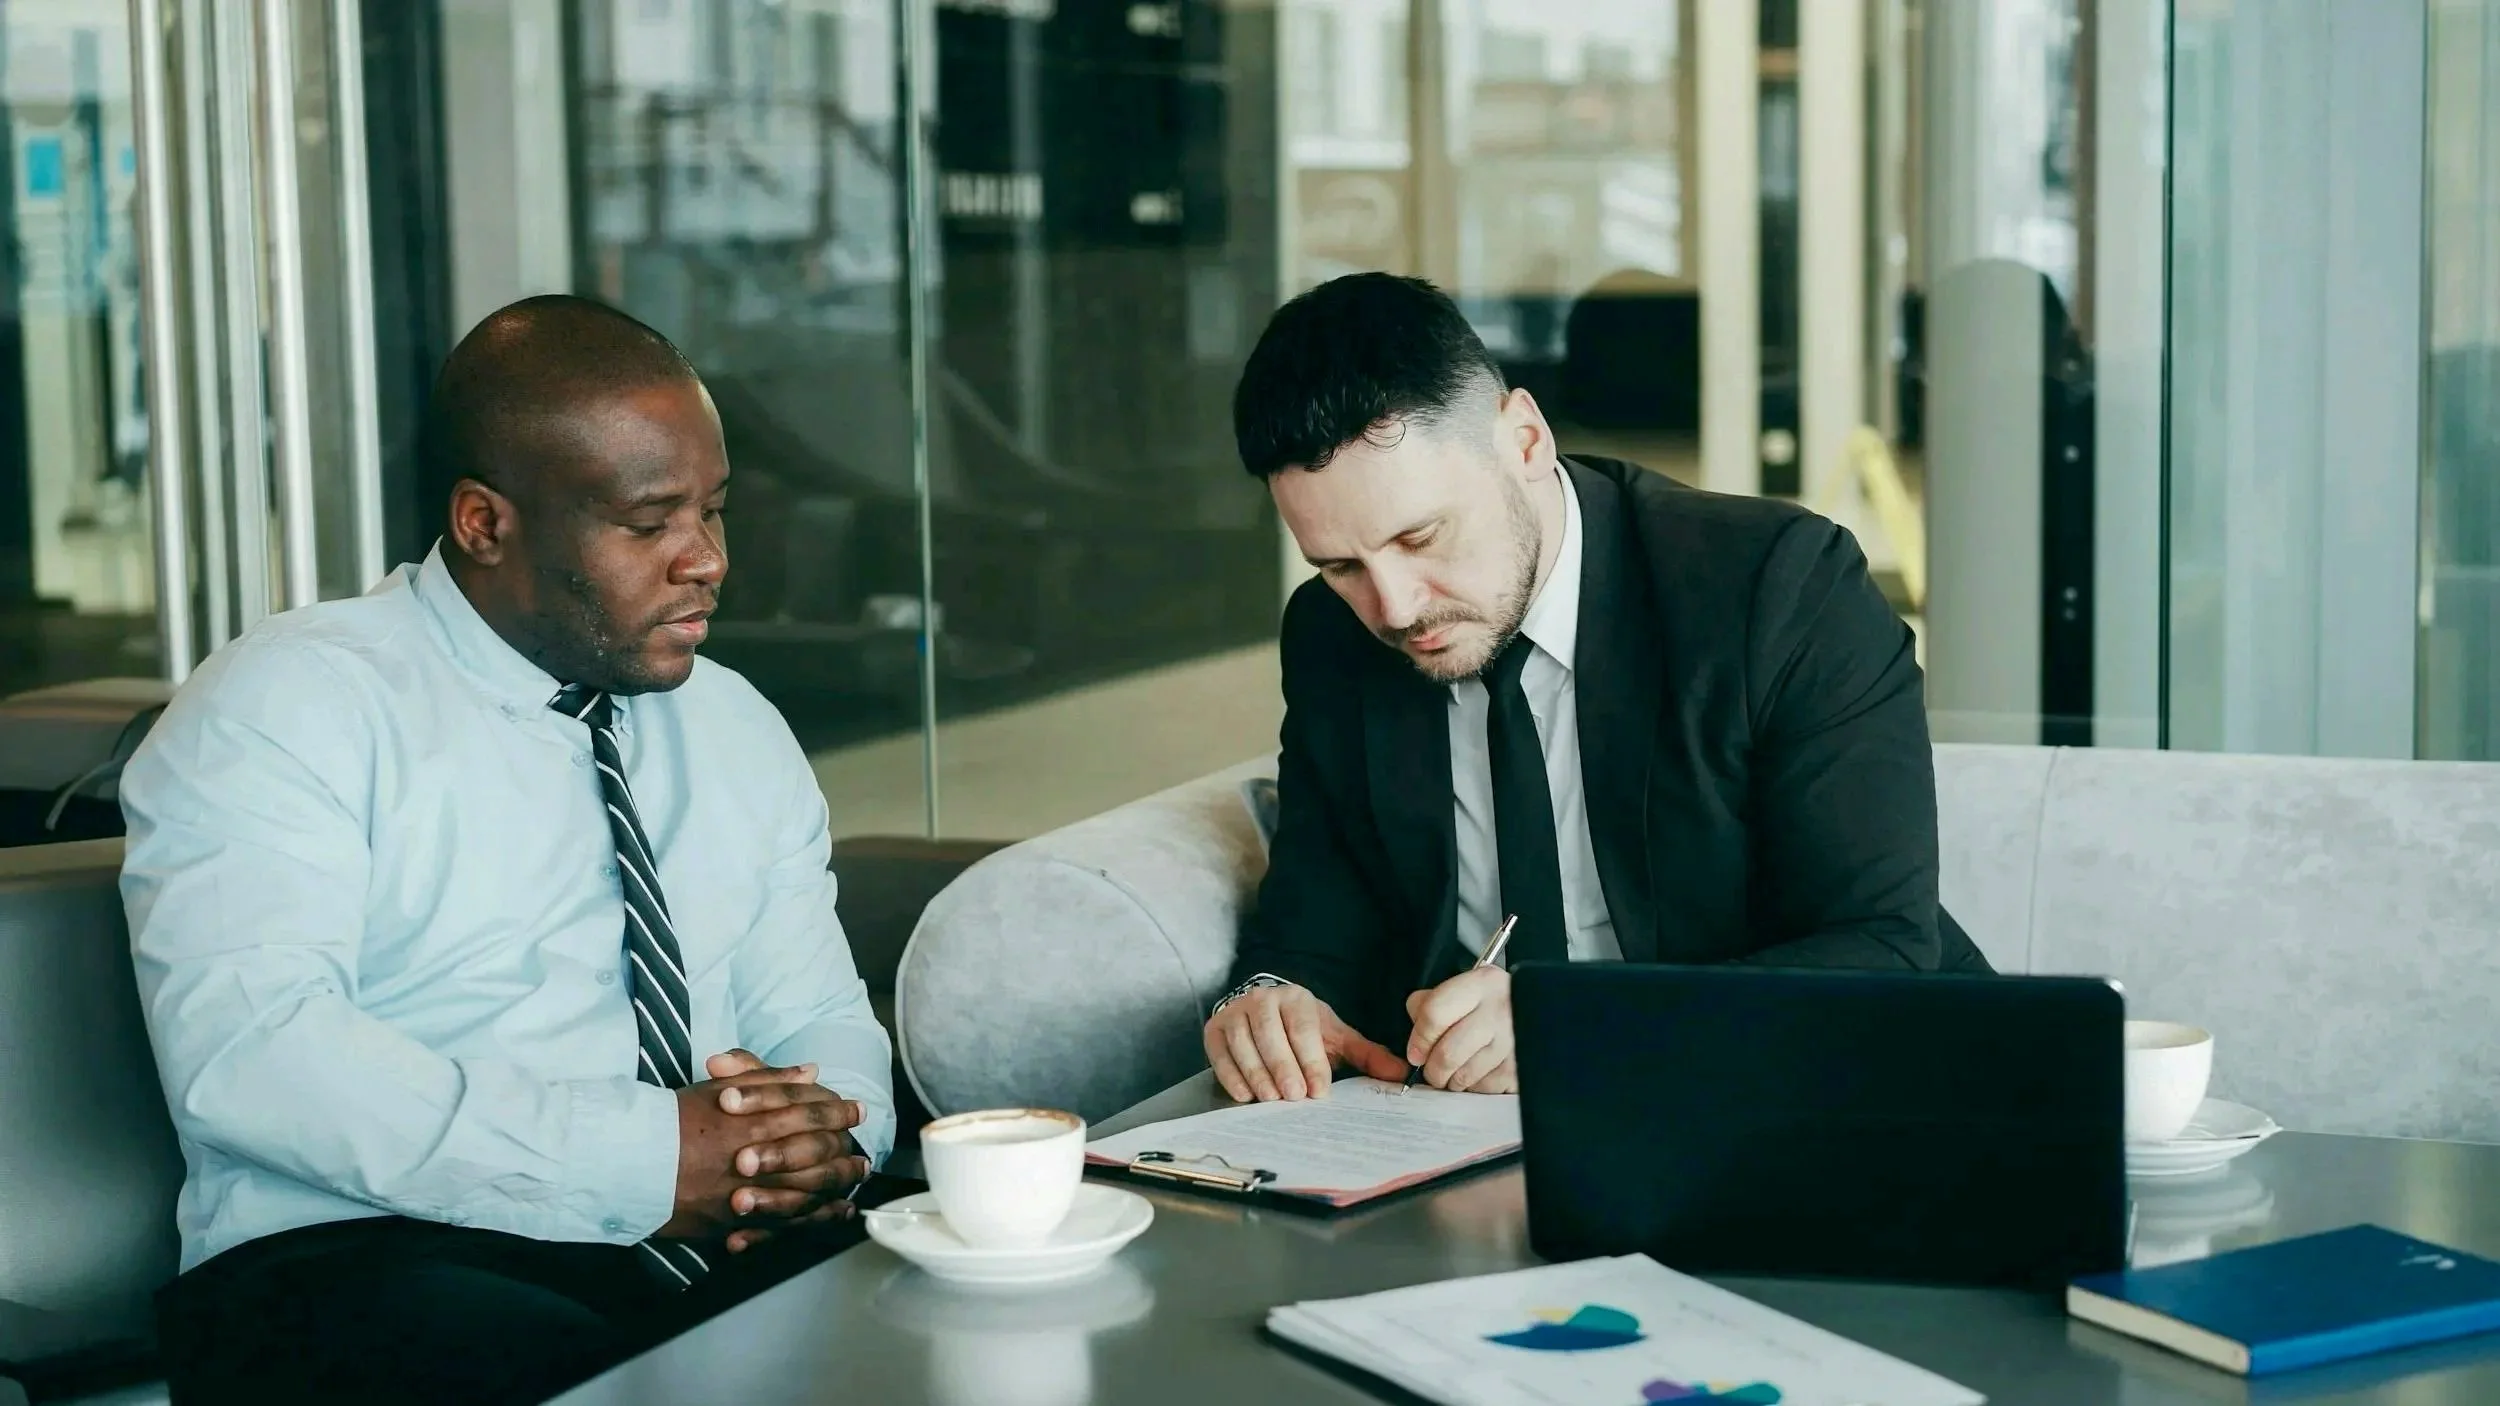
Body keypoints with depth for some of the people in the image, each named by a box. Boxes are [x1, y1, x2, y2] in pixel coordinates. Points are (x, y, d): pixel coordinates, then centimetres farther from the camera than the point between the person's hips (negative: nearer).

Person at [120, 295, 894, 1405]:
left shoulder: (739, 730, 19)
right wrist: (646, 1158, -20)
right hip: (372, 1272, -4)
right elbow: (244, 1051, -16)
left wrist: (826, 1139, -8)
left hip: (735, 1265, 5)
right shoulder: (286, 707, -2)